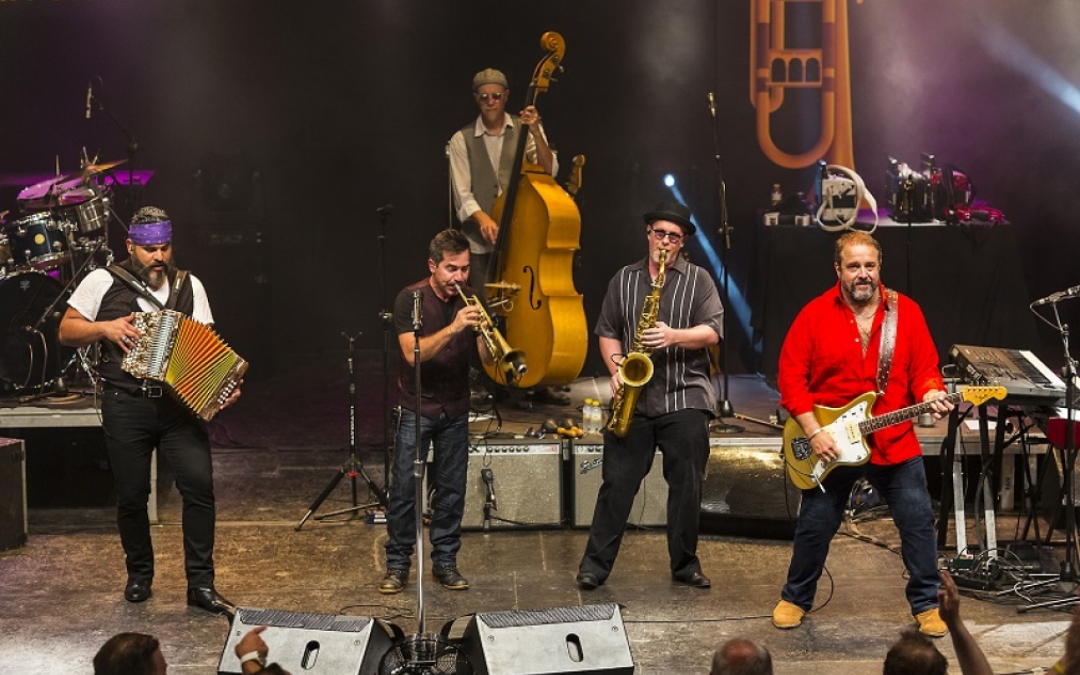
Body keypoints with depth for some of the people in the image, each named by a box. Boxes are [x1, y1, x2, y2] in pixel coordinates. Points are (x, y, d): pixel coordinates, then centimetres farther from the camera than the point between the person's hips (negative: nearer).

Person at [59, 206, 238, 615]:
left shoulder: (189, 286, 9)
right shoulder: (103, 282, 3)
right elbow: (66, 331, 6)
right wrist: (105, 327, -12)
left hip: (181, 402, 1)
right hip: (126, 407, -1)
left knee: (199, 485, -11)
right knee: (131, 495, 5)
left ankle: (200, 584, -3)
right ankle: (139, 575, 28)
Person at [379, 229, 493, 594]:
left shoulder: (470, 301, 0)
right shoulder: (410, 299, -11)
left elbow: (487, 357, -2)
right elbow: (413, 353, -22)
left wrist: (484, 334, -23)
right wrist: (453, 328, -33)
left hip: (455, 409, 3)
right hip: (416, 407, -3)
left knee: (452, 489, 6)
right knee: (404, 489, -4)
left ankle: (445, 561, 16)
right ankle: (398, 564, 6)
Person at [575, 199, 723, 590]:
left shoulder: (698, 280, 4)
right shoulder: (624, 279, 12)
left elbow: (713, 331, -5)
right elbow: (607, 331, 13)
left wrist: (674, 336, -21)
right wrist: (616, 370, -3)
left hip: (685, 399, -1)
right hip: (633, 397, 1)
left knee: (687, 486, 3)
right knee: (617, 482, 1)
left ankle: (685, 563, 16)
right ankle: (595, 563, 6)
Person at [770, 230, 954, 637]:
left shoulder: (906, 312, 0)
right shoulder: (814, 315, -6)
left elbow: (924, 369, 3)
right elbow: (791, 376, -7)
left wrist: (930, 394, -20)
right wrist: (812, 431, -14)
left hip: (895, 443, 1)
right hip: (829, 445, -1)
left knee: (918, 522, 0)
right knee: (815, 526, 9)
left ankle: (926, 603, 16)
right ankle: (795, 598, 28)